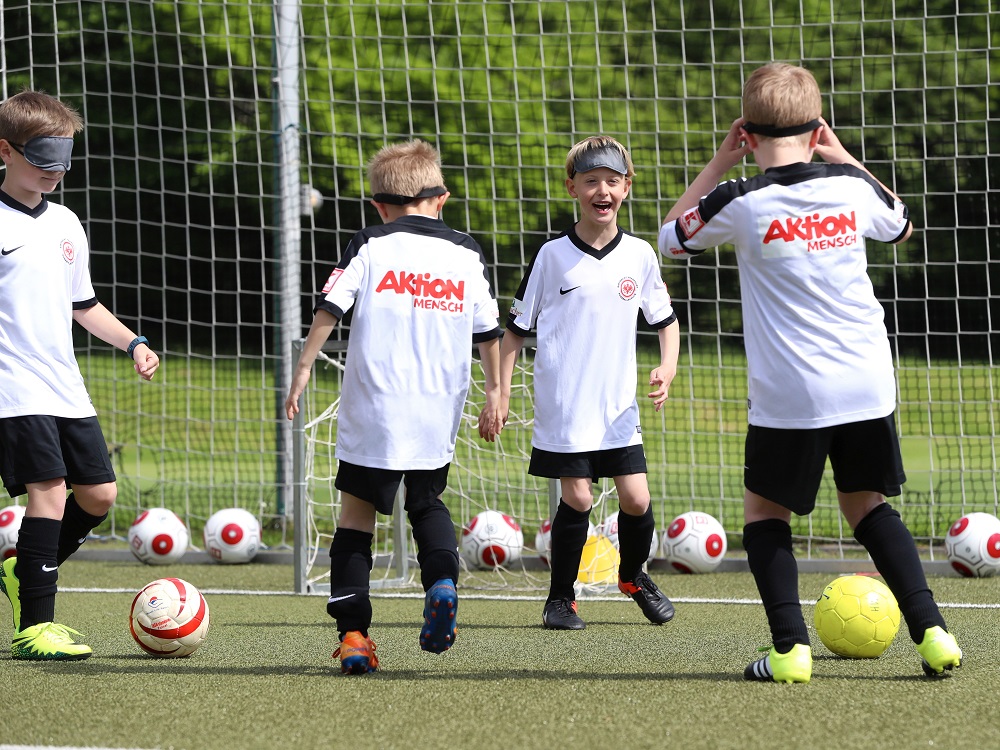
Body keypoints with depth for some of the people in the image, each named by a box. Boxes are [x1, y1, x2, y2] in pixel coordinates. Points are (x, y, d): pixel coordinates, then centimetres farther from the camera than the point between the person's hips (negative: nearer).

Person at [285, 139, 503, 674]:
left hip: (372, 414, -3)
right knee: (427, 505, 24)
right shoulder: (467, 256, 9)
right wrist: (494, 390, 24)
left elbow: (329, 309, -6)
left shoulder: (371, 247, 2)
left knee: (356, 515, 5)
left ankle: (352, 632, -5)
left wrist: (303, 368, 1)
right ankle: (441, 579, -5)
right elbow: (488, 333, 14)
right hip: (439, 416, 3)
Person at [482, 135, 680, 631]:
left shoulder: (639, 255, 4)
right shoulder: (552, 256, -3)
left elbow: (666, 321, 15)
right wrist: (501, 394, -3)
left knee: (636, 499, -1)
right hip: (563, 404, -3)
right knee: (577, 499, -6)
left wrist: (667, 369, -2)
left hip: (619, 407, 3)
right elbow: (516, 329, 2)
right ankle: (560, 598, 12)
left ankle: (634, 576, 28)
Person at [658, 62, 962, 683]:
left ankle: (790, 645, 0)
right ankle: (930, 629, 5)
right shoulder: (852, 188, 2)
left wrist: (719, 164, 11)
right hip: (868, 386, 4)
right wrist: (840, 155, 26)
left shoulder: (740, 203, -9)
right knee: (867, 504, 19)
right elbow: (902, 224, 26)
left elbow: (671, 237, 11)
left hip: (790, 396, -3)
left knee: (765, 509, 14)